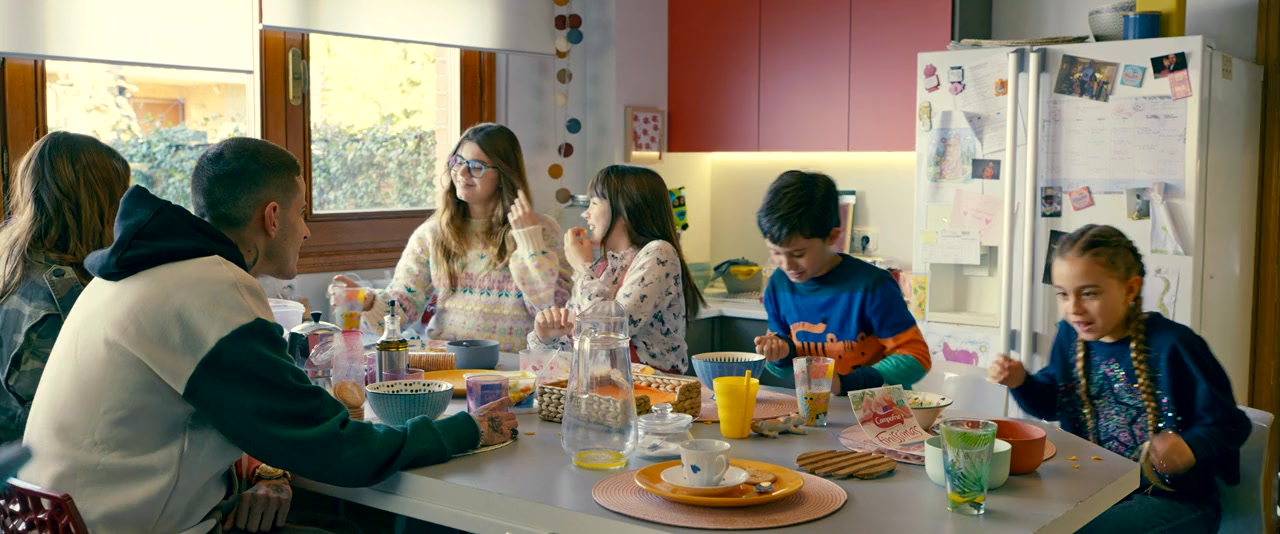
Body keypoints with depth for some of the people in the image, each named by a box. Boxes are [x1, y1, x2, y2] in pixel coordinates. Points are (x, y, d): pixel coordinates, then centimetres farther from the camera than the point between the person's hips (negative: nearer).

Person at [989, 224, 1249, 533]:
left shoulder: (1172, 345, -18)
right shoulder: (1071, 335, 1)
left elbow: (1228, 425, -12)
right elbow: (1052, 403, 15)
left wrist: (1190, 448, -33)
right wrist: (1021, 382, -5)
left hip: (1173, 499, -6)